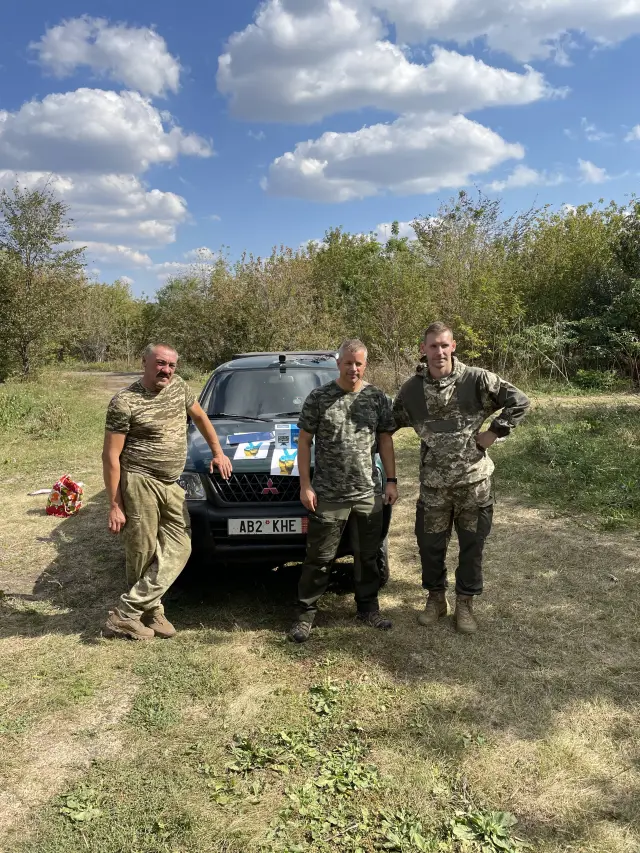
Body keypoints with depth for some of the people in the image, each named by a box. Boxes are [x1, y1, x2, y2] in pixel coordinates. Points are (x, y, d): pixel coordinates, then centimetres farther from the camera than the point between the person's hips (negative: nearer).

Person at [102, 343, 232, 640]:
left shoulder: (179, 386, 6)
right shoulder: (124, 402, -12)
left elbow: (200, 417, 23)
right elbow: (110, 456, -11)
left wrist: (218, 452, 20)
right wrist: (115, 505, -12)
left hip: (171, 485, 7)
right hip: (139, 482, -6)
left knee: (178, 549, -1)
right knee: (142, 554, -1)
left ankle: (128, 613, 5)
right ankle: (124, 617, 15)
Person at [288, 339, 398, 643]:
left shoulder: (377, 397, 4)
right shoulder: (319, 397, -3)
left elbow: (385, 440, 8)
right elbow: (304, 441, -1)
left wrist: (391, 480, 2)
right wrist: (305, 484, -6)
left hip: (368, 494, 3)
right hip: (328, 495, -3)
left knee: (368, 555, 15)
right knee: (319, 558, 4)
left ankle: (368, 607, 32)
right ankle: (306, 612, 19)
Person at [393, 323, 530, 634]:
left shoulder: (476, 380, -11)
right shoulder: (412, 389, -3)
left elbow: (519, 401, -7)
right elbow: (391, 423, 11)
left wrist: (494, 433, -10)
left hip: (474, 479, -1)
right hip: (433, 483, 2)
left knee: (472, 545, 10)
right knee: (430, 544, 11)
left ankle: (465, 603, 28)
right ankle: (435, 597, 33)